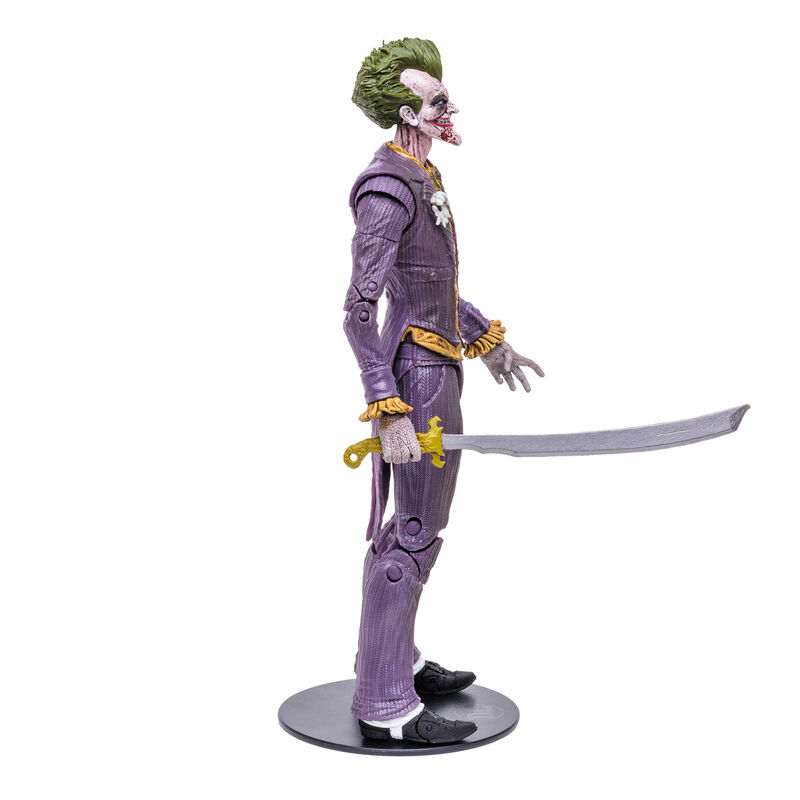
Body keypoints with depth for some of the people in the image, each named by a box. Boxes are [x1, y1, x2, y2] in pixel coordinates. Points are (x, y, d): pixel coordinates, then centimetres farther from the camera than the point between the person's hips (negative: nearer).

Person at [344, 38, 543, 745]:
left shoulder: (420, 180, 13)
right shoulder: (389, 189, -18)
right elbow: (359, 311, -22)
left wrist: (488, 340, 26)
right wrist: (388, 411, -27)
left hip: (435, 366, 10)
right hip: (420, 376, -10)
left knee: (402, 525, 17)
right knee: (416, 535, -5)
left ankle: (390, 661, 33)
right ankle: (385, 706, 6)